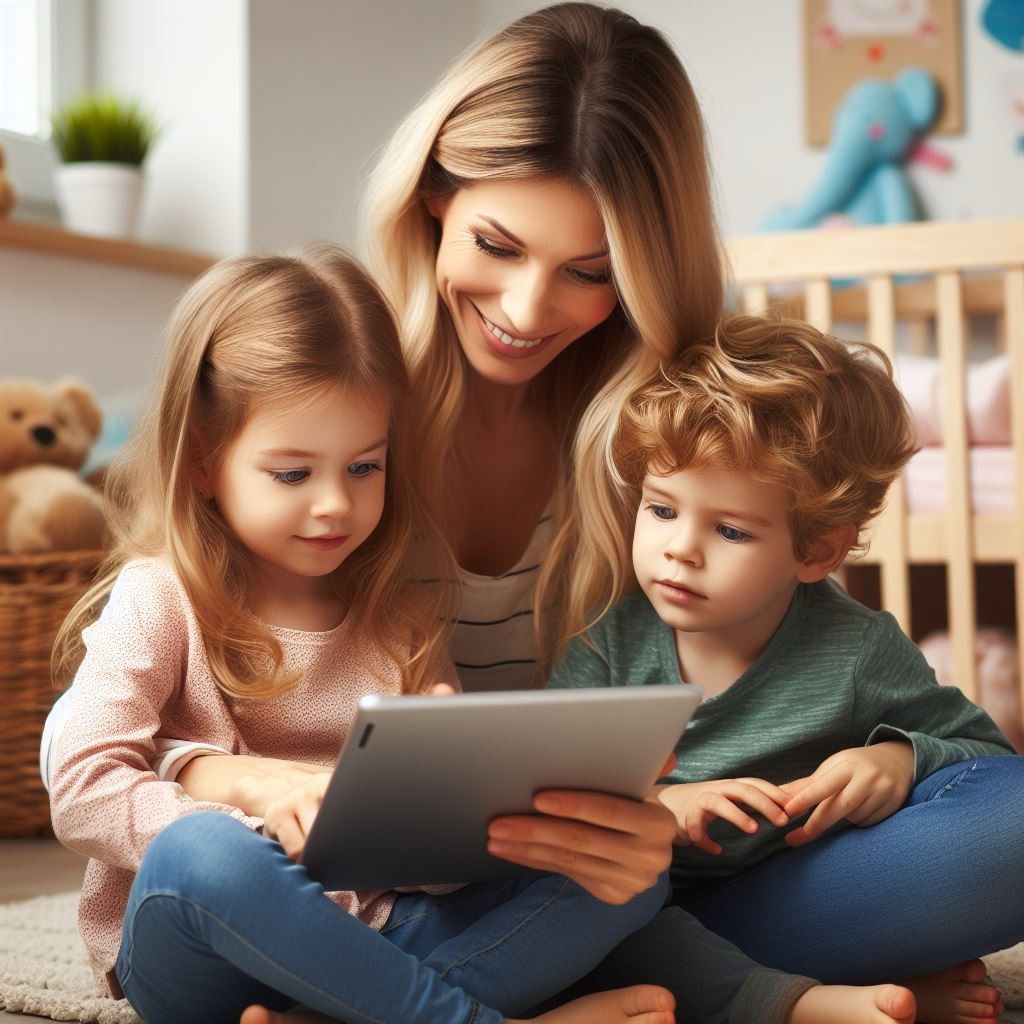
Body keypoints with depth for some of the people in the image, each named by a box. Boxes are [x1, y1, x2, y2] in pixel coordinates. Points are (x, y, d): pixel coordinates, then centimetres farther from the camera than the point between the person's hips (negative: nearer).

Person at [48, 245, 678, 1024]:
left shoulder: (403, 604, 11)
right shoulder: (160, 600, -3)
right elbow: (84, 790, -13)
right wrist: (255, 828, -26)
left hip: (371, 936, 5)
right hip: (202, 950, -4)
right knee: (202, 856, -39)